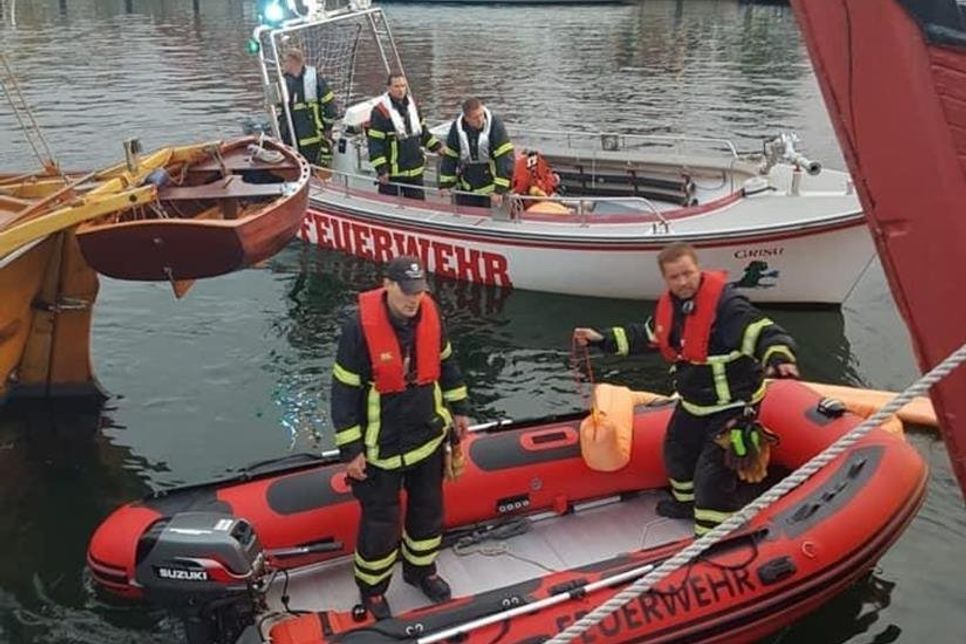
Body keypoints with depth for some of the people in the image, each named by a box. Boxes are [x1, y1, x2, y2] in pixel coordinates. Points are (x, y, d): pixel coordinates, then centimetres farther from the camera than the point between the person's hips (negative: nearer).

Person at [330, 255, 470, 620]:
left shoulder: (430, 316, -7)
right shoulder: (360, 328, -22)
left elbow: (446, 364, 11)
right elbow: (344, 392, -17)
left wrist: (458, 409, 16)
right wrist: (351, 450, -15)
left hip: (428, 437, 5)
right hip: (382, 448, -5)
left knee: (428, 509, 20)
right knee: (380, 521, 6)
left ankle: (421, 569, 45)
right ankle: (372, 588, 31)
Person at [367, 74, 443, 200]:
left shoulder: (412, 104, 7)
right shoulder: (380, 111, -15)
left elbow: (422, 131, 21)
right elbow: (374, 144, -15)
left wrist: (437, 146, 14)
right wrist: (381, 169, -18)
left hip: (415, 171, 6)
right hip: (391, 172, -6)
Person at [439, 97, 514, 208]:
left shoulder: (495, 126, -19)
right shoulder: (456, 128, -7)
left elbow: (505, 158, -22)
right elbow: (449, 157, 3)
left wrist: (499, 189, -26)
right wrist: (445, 184, 2)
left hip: (490, 187, -4)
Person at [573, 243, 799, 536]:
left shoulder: (726, 303, -28)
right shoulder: (669, 305, -2)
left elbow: (763, 333, -36)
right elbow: (646, 335, 15)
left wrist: (779, 358, -58)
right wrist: (603, 339, 12)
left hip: (732, 405, -9)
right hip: (693, 402, 9)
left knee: (712, 470, -10)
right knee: (677, 450, 27)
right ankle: (687, 501, 54)